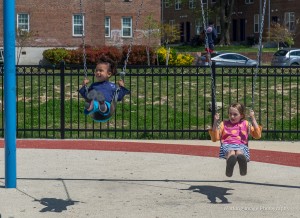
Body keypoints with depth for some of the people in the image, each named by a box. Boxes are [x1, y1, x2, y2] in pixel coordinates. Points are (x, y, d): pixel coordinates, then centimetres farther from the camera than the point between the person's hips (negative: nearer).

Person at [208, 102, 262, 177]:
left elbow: (257, 135, 12)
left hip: (241, 146, 0)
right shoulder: (224, 124, 25)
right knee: (231, 152, -41)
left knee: (239, 152, -40)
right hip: (227, 145, 0)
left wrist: (253, 118, 7)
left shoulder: (245, 124, 24)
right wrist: (215, 122, 5)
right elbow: (215, 138, 15)